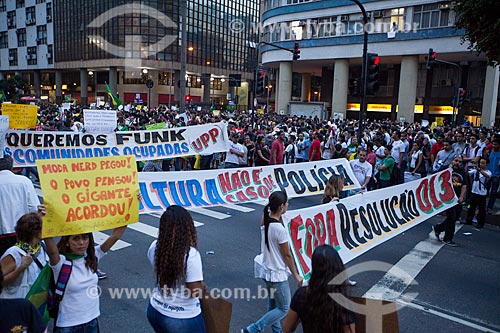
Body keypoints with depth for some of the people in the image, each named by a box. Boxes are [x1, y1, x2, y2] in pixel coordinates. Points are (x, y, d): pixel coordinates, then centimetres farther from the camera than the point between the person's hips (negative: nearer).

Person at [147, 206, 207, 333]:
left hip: (155, 311, 6)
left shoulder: (154, 247, -8)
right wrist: (202, 285, -3)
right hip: (183, 319, -5)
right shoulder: (190, 254, -28)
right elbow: (195, 291, -23)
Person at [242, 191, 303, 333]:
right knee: (283, 309, 9)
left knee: (273, 305, 22)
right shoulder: (280, 229, -27)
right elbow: (287, 255, -17)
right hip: (277, 274, -8)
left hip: (267, 269, 8)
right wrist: (296, 275, -3)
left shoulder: (265, 220, -6)